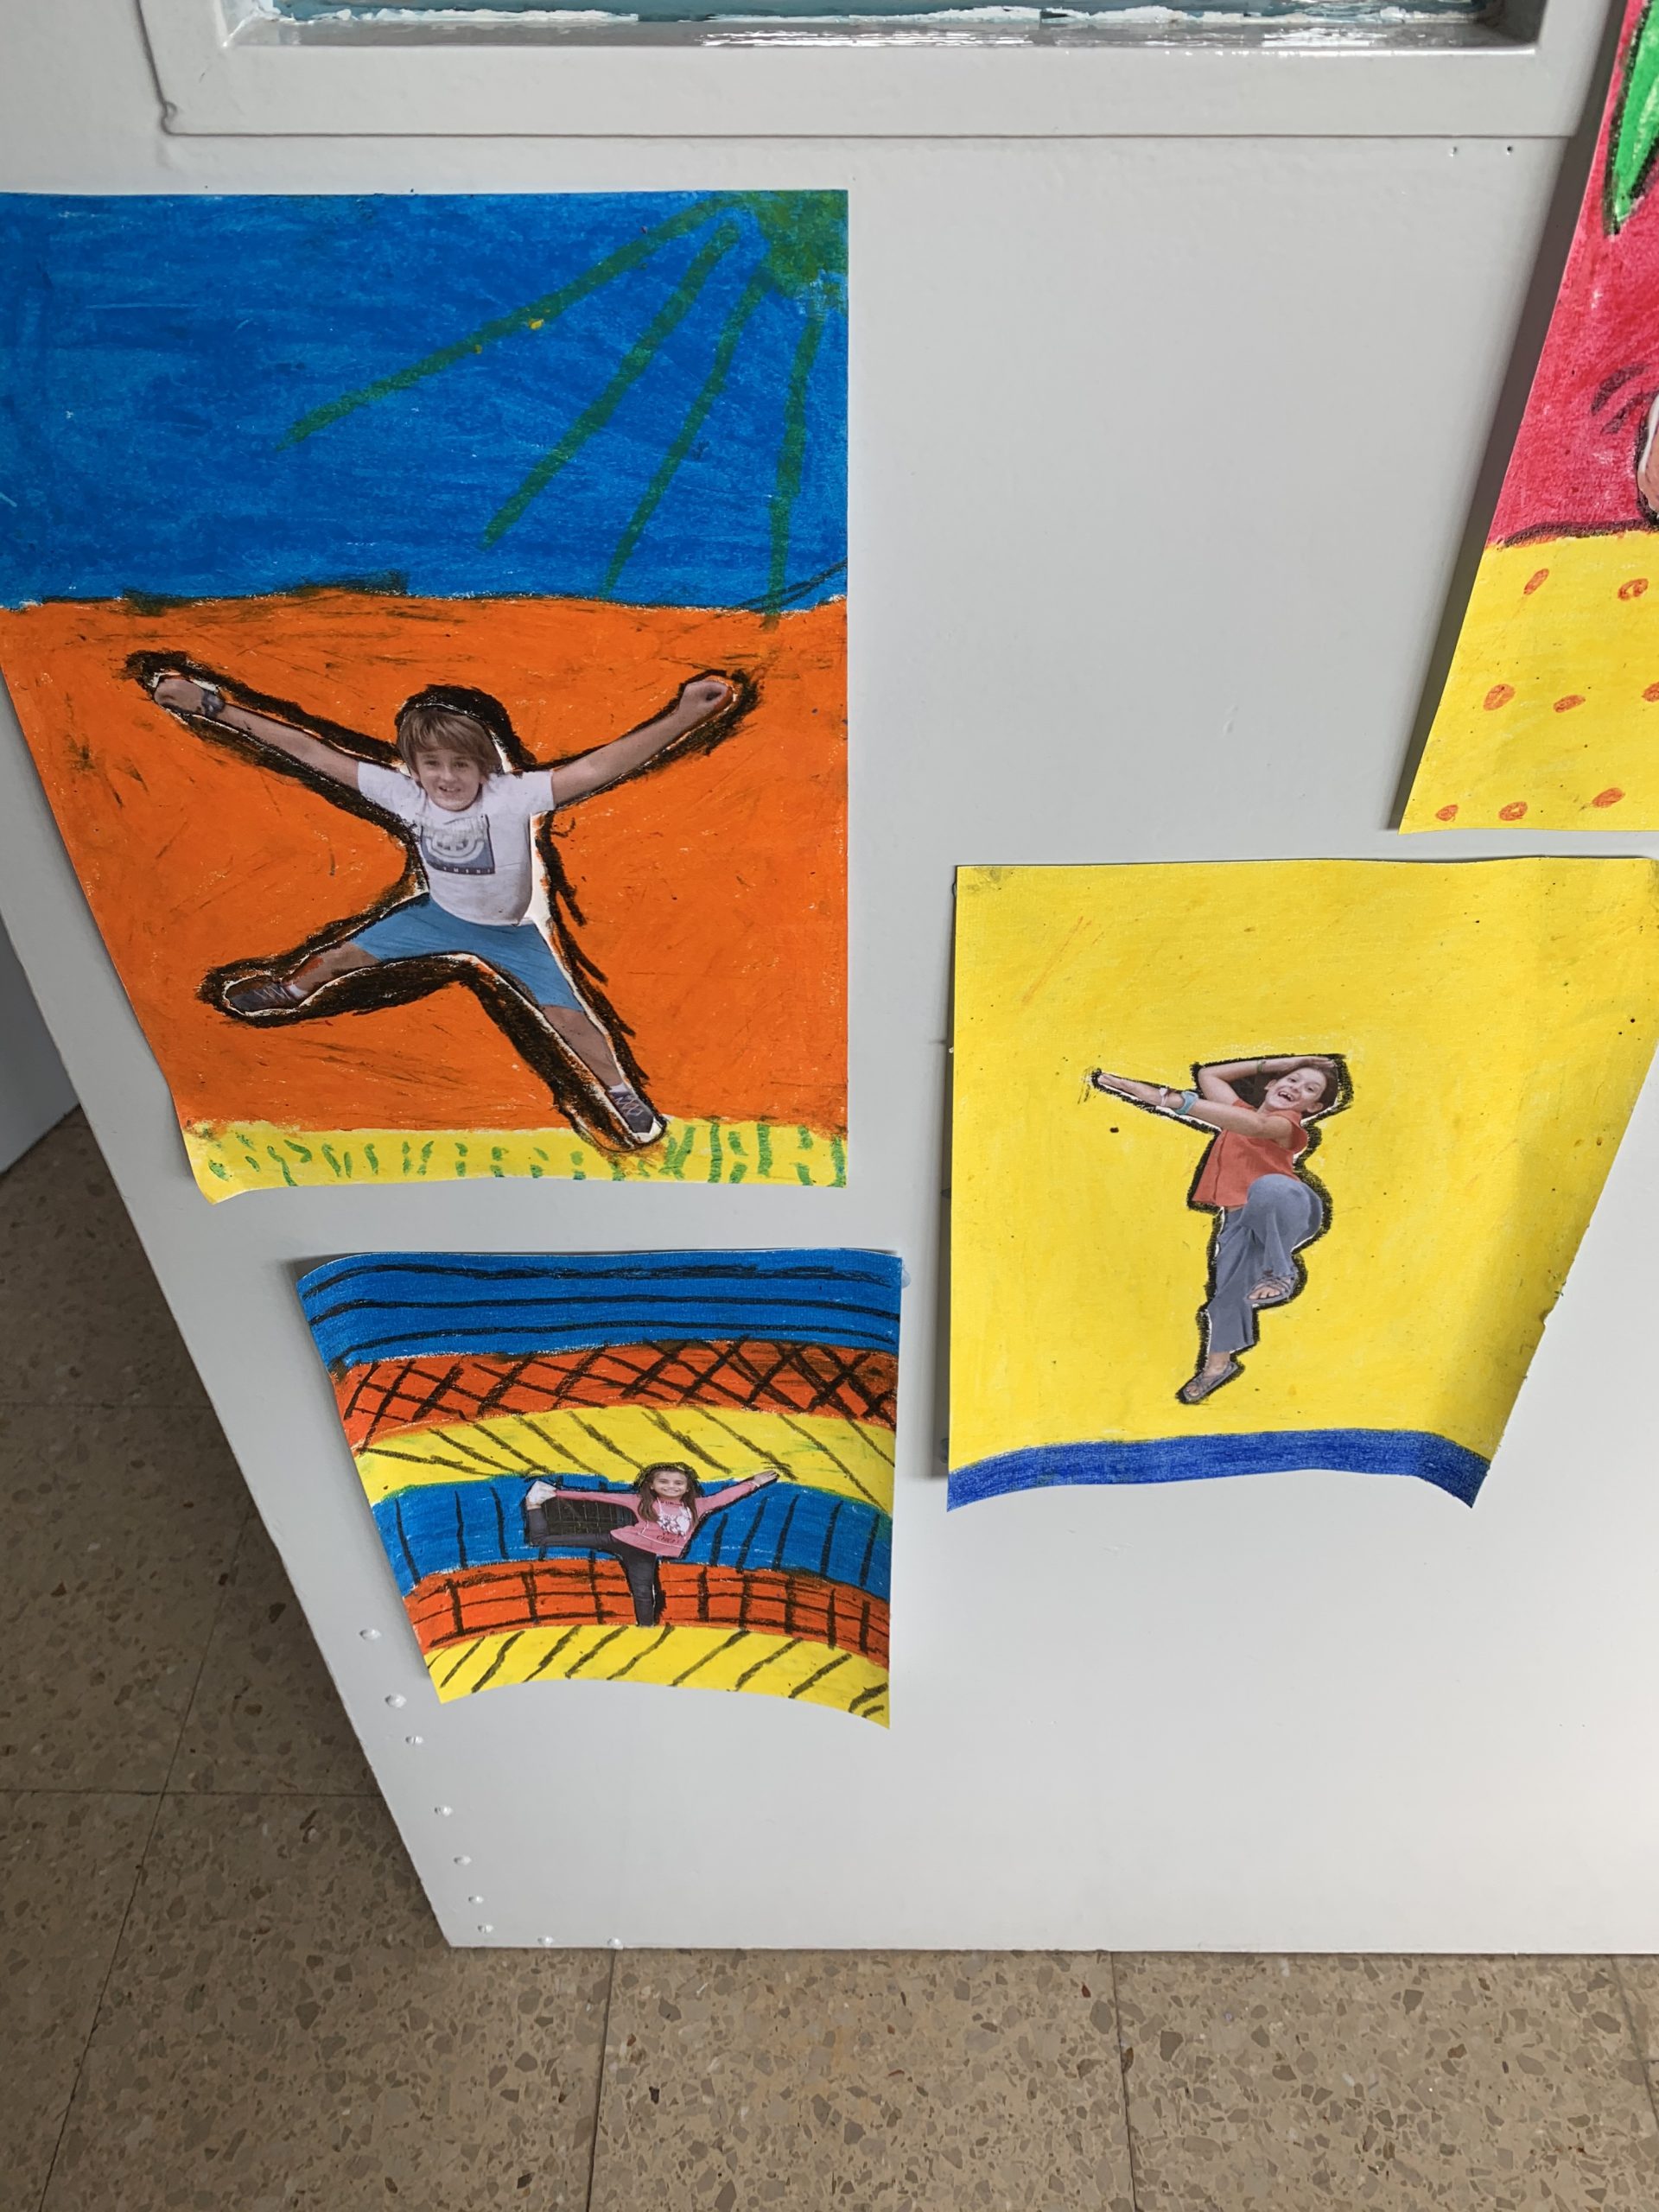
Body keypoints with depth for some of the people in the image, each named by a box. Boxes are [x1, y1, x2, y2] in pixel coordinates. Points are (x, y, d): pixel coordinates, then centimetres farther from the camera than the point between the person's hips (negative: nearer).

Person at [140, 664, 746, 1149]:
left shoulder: (512, 796, -38)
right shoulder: (402, 792, -26)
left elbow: (595, 769, -51)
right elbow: (314, 754, -21)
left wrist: (684, 716, -65)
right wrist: (215, 708, -22)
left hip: (509, 932, -3)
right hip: (439, 914, 4)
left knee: (568, 1019, -10)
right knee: (343, 955, 17)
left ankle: (620, 1090, 19)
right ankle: (289, 990, 52)